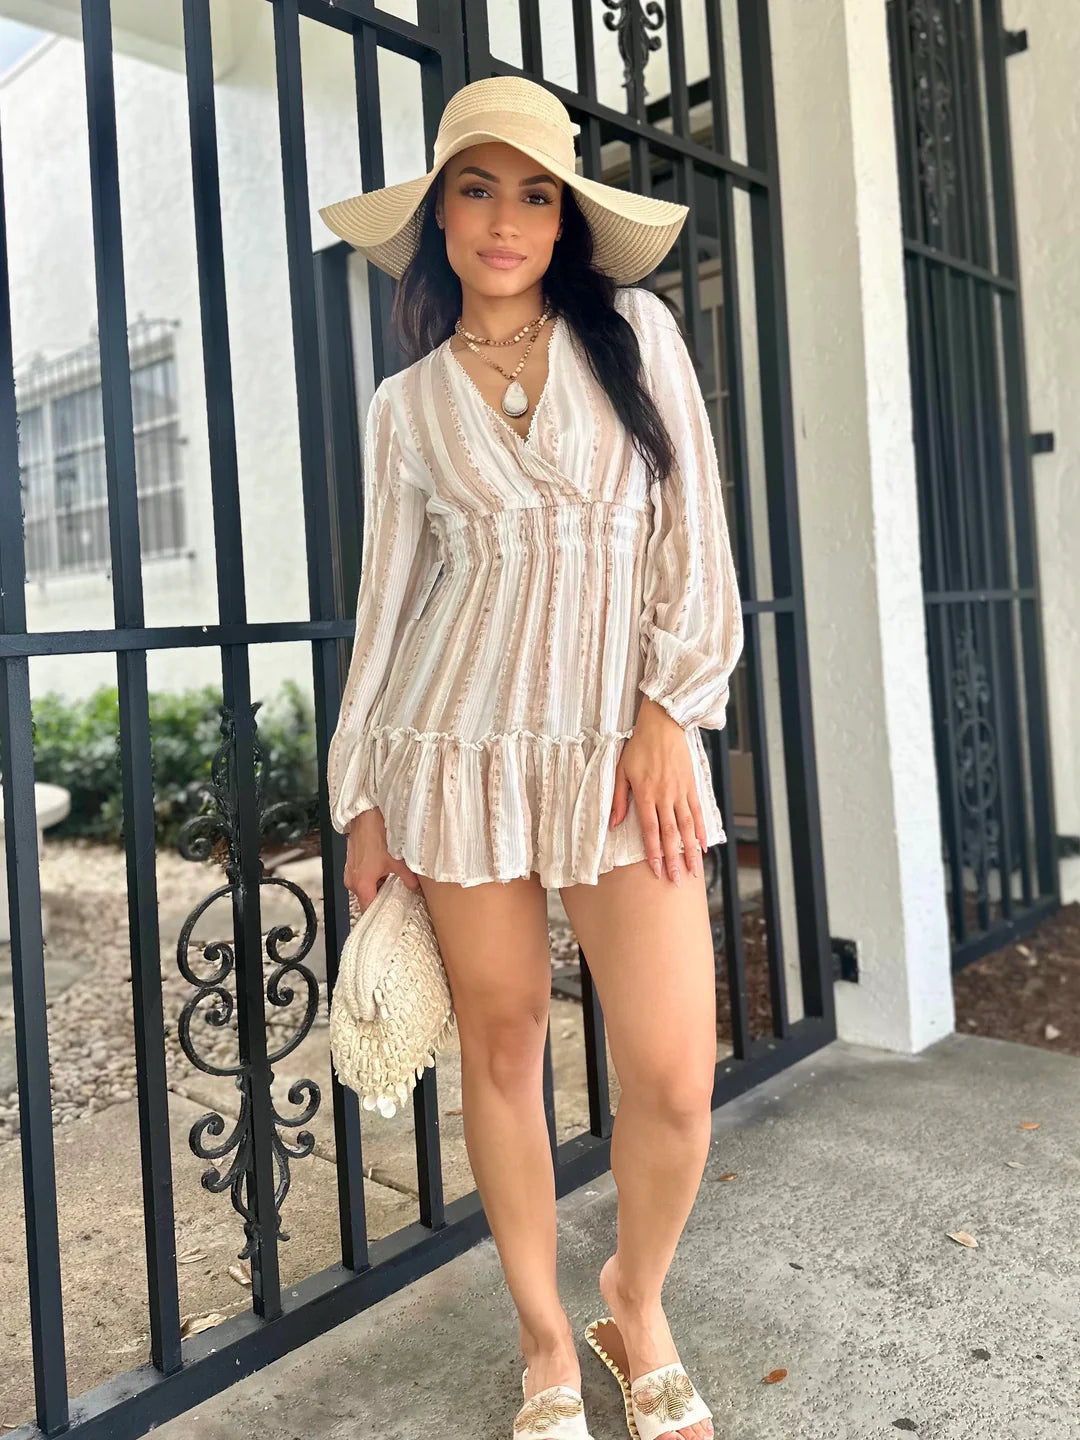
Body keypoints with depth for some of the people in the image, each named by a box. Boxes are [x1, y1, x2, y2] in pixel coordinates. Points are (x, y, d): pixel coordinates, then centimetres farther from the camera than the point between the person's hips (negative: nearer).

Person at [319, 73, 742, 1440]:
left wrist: (668, 709, -7)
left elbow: (693, 531, 3)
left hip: (626, 742, 0)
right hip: (461, 747, 1)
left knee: (675, 1075, -5)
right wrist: (363, 800, 7)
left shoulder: (633, 333, 7)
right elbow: (387, 596, 9)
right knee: (502, 1048, 7)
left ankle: (637, 1303, 27)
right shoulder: (407, 404, 8)